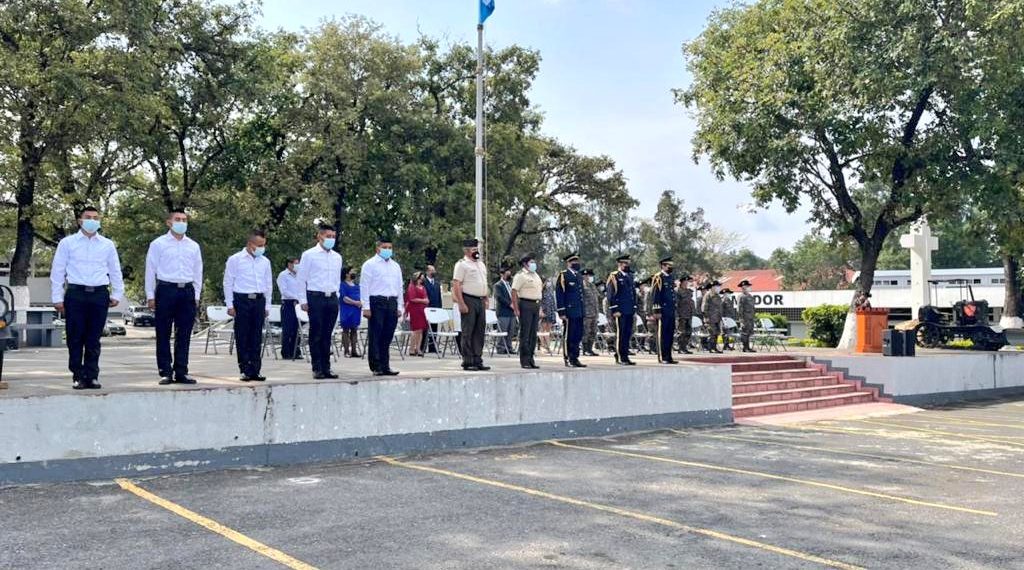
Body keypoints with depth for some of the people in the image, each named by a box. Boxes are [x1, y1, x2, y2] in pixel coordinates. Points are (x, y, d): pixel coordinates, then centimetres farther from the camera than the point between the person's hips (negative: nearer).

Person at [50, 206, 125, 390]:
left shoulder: (107, 244, 12)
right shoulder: (67, 243, 6)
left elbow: (115, 271, 16)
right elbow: (57, 271, 6)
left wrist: (117, 294, 10)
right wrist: (57, 297, 1)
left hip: (99, 294, 1)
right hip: (76, 294, -1)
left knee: (94, 340, 4)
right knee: (75, 338, 0)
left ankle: (92, 376, 10)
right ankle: (78, 376, 8)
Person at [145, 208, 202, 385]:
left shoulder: (193, 246, 12)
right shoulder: (158, 244, 3)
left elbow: (198, 272, 15)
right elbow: (150, 270, 2)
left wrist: (196, 296, 10)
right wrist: (150, 296, -2)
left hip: (187, 291, 3)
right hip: (166, 290, -3)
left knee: (184, 335, 4)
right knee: (163, 334, 0)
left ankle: (181, 372, 10)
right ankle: (165, 372, 6)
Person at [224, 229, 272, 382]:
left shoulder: (265, 262, 11)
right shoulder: (235, 260, 0)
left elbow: (268, 284, 16)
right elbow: (228, 283, 0)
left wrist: (267, 306, 11)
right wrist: (230, 305, -5)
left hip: (259, 300, 4)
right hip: (242, 300, -4)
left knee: (257, 338, 4)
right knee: (242, 337, 0)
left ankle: (255, 370, 9)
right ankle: (245, 370, 6)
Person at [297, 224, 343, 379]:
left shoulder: (337, 257, 13)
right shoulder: (309, 255, -2)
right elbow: (301, 279, -3)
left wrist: (335, 296, 14)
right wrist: (303, 301, -7)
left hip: (332, 298, 5)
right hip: (315, 297, -4)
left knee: (327, 335, 8)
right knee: (316, 335, -1)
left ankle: (326, 367, 13)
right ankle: (317, 368, 5)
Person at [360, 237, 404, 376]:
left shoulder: (396, 266, 17)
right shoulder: (370, 264, 0)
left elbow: (399, 287, 19)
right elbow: (364, 286, -4)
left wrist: (399, 306, 13)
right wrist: (366, 307, -11)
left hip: (392, 303, 5)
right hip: (377, 302, -5)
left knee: (387, 337, 7)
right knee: (375, 337, -2)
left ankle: (385, 367, 12)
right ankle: (376, 367, 2)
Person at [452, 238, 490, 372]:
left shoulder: (481, 264, 18)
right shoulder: (462, 264, -7)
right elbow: (456, 285, -14)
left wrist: (486, 300, 16)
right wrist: (461, 304, -20)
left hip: (480, 301, 8)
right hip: (469, 300, -8)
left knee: (479, 332, 8)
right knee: (467, 332, -4)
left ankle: (478, 361, 13)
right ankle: (467, 362, 0)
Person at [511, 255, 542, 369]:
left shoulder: (536, 275, 18)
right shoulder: (520, 275, -7)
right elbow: (514, 292, -13)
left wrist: (539, 308, 16)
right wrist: (516, 309, -18)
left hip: (536, 305, 8)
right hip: (525, 305, -8)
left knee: (533, 334, 9)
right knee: (525, 333, -5)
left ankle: (531, 359, 16)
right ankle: (524, 361, -1)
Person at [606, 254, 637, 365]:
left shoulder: (630, 276, 17)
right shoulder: (614, 277, -5)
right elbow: (611, 295, -10)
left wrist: (634, 310, 16)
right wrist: (615, 310, -15)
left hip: (629, 312, 7)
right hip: (620, 312, -7)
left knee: (628, 334, 7)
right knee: (620, 334, -4)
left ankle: (625, 356, 14)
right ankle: (621, 357, 0)